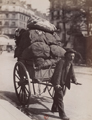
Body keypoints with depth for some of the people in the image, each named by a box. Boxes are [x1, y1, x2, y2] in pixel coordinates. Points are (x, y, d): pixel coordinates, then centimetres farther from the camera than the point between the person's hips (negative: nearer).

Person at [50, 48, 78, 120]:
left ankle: (54, 108, 41)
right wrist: (57, 84, -34)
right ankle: (62, 114, -3)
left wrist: (74, 80, -7)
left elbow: (72, 73, 9)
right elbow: (58, 73, -29)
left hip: (63, 82, 9)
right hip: (58, 82, -9)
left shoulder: (71, 64, 3)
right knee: (60, 97, -8)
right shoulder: (61, 62, -24)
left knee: (57, 95, 23)